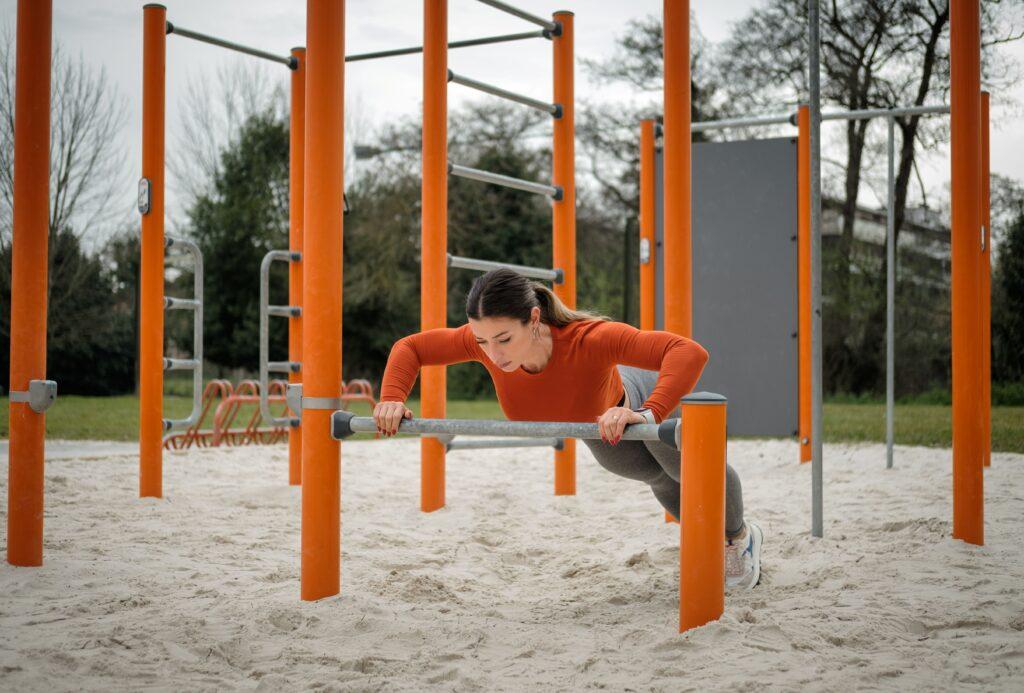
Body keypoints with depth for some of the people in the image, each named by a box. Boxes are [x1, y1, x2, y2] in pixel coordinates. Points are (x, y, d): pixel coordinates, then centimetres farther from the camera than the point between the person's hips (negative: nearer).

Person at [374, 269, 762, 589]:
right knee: (661, 479, 30)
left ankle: (741, 537, 50)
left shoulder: (589, 338, -50)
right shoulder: (486, 337, -38)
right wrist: (392, 399, -38)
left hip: (639, 400, -5)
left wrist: (648, 415, -71)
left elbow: (691, 353, -59)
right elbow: (409, 348, -22)